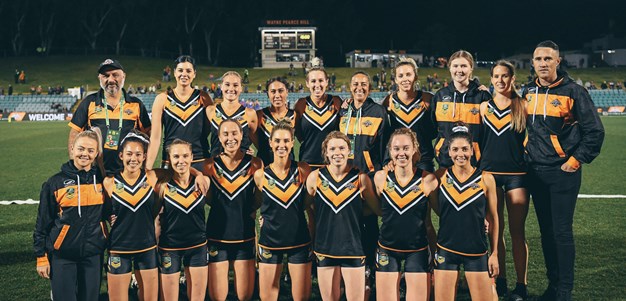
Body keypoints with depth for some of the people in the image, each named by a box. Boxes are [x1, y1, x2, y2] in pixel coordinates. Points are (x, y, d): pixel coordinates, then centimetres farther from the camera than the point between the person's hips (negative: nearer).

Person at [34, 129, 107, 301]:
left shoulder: (101, 179, 2)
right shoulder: (56, 182, -4)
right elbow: (43, 222, 0)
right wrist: (41, 257, -2)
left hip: (93, 254, 2)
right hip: (62, 256, -2)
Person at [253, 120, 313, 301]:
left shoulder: (303, 170, -4)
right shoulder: (260, 175, -3)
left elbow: (310, 204, 7)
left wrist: (314, 235, 4)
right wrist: (264, 218, -1)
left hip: (299, 241, 0)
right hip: (270, 241, 1)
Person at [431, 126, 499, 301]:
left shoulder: (485, 179, -3)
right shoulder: (441, 176, 0)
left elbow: (493, 219, 4)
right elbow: (438, 210, 9)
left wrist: (494, 253, 4)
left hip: (477, 252, -1)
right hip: (446, 251, 1)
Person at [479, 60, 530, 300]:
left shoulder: (522, 105, 2)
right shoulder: (485, 107, 8)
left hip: (517, 173, -2)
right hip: (490, 172, 2)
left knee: (517, 231, 0)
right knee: (495, 229, 7)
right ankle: (500, 280, 19)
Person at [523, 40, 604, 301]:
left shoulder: (573, 91, -8)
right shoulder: (528, 92, 8)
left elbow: (595, 131, -7)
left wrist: (575, 161, -8)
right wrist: (526, 155, 11)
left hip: (563, 172, -5)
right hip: (536, 172, 5)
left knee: (562, 231, -3)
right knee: (546, 230, 11)